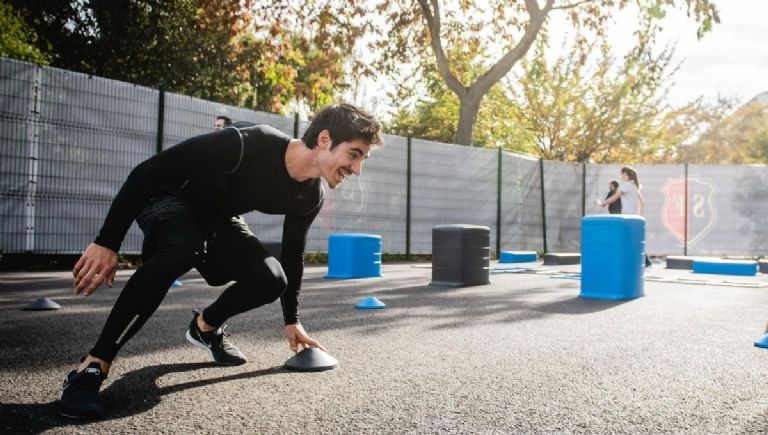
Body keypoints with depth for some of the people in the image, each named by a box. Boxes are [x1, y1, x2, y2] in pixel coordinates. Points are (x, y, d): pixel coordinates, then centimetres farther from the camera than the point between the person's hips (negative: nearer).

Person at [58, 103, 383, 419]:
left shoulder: (309, 197, -14)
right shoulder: (247, 143, -37)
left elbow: (292, 256, 3)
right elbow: (146, 172, -31)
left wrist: (292, 321, 6)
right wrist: (107, 242, -30)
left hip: (217, 219, 6)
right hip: (169, 197, -6)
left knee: (271, 280, -15)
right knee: (183, 248, -39)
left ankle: (205, 326, 16)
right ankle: (92, 368, -29)